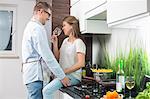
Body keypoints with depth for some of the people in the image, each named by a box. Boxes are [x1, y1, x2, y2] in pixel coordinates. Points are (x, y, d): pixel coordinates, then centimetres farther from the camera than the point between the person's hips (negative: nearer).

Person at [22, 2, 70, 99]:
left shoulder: (31, 25, 19)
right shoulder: (38, 28, -13)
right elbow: (47, 56, -18)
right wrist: (62, 76, -15)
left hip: (31, 72, 10)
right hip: (35, 73, -10)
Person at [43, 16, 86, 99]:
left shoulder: (78, 42, -10)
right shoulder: (65, 41, 14)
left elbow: (81, 63, -17)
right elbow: (57, 57, 17)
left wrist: (65, 71, -17)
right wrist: (55, 43, 7)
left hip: (73, 76, -8)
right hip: (62, 74, 8)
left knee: (47, 90, -23)